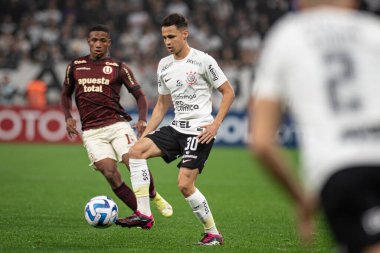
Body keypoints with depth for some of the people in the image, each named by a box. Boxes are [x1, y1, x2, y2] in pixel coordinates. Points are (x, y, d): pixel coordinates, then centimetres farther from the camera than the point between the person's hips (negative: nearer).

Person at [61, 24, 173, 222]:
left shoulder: (119, 67, 5)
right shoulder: (75, 66, 12)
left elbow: (139, 94, 6)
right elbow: (66, 94, 22)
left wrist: (142, 120, -11)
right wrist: (68, 117, 4)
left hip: (117, 124, -1)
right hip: (91, 131, 1)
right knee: (109, 172, -14)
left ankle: (154, 196, 11)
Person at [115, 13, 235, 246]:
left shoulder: (203, 61, -8)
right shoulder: (164, 65, 12)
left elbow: (228, 92, -4)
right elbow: (162, 104, 21)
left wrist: (216, 124, -13)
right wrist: (146, 133, 12)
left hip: (200, 131, -7)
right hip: (177, 128, 7)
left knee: (185, 184, -16)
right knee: (137, 150, -12)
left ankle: (213, 233, 0)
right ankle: (144, 214, -12)